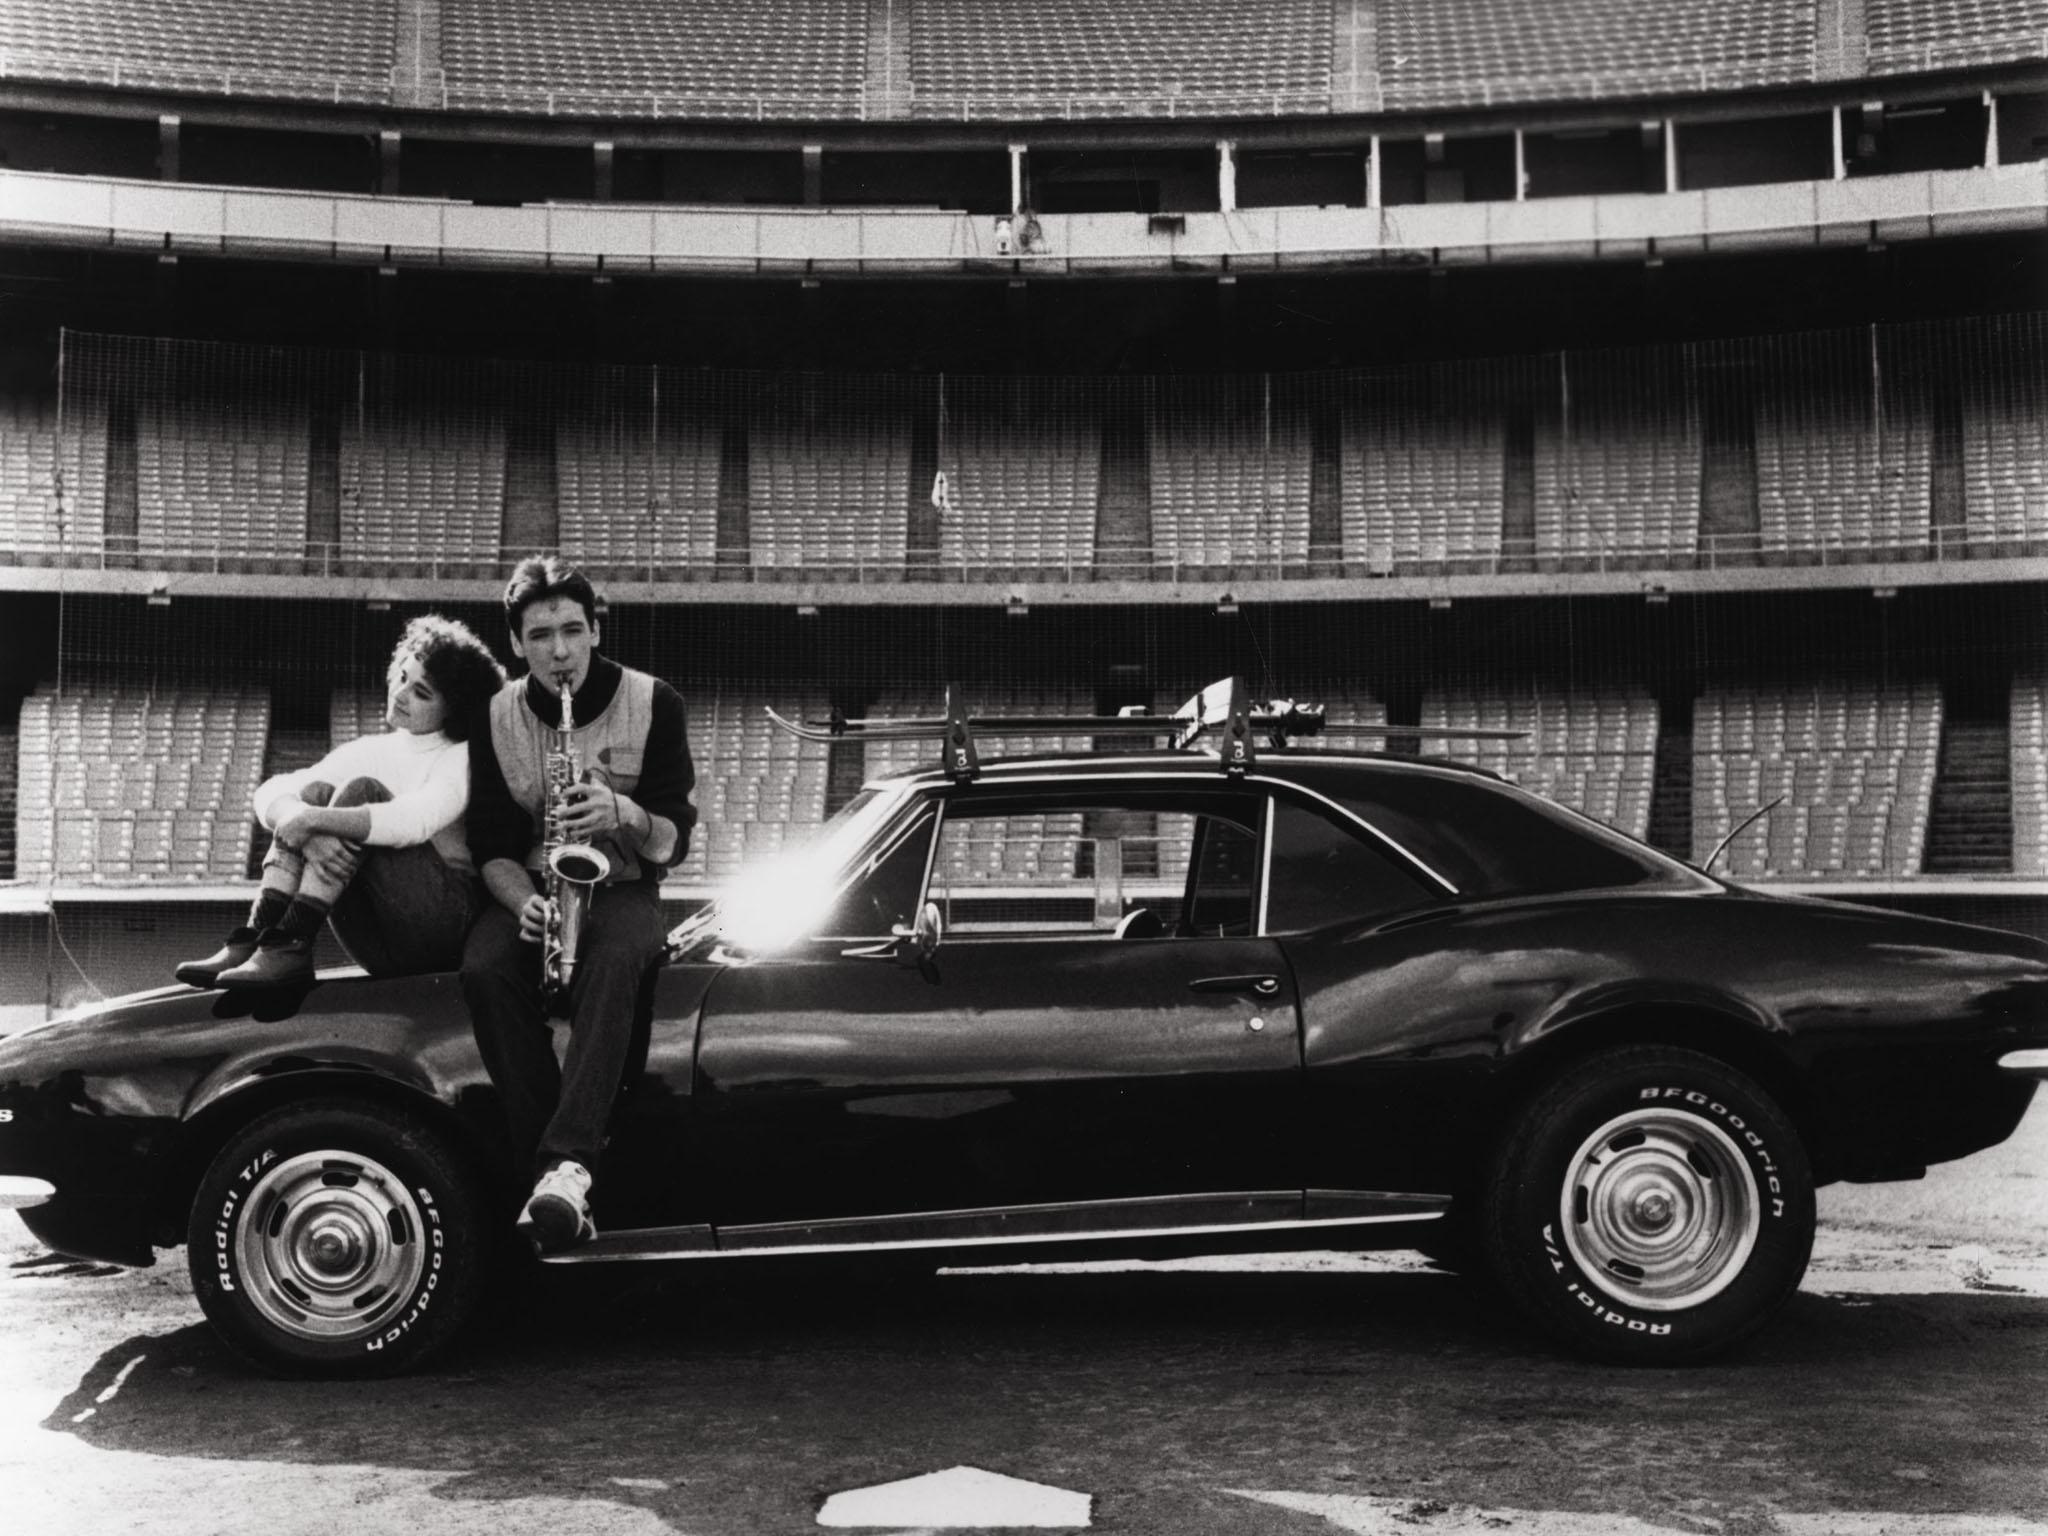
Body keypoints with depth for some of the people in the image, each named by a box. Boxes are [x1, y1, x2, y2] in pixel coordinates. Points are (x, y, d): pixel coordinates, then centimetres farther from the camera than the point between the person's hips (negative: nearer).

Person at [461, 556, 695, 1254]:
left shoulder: (653, 704, -4)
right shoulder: (496, 718, 2)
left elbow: (674, 838, -5)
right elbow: (492, 848, 0)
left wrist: (623, 813, -27)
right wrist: (526, 903, -22)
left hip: (621, 889, -2)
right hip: (531, 889, 2)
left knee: (612, 961, -38)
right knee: (484, 969, -32)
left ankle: (567, 1164, -48)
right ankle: (552, 1167, -31)